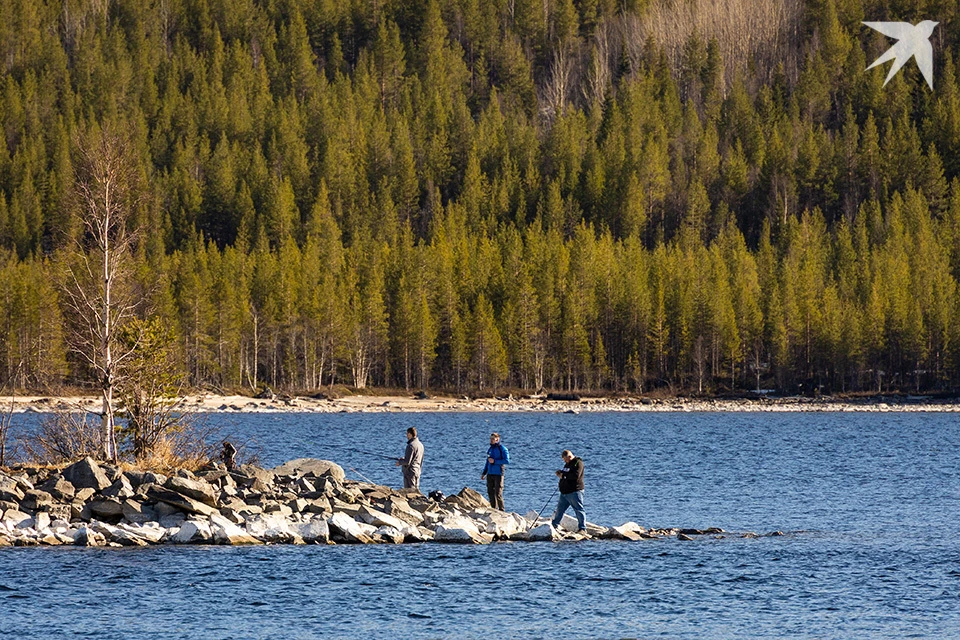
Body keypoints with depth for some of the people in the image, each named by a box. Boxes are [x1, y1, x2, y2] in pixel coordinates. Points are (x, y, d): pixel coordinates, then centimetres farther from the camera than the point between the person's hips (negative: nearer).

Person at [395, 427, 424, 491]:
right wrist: (403, 459, 20)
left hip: (410, 471, -9)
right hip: (417, 471, 9)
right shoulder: (420, 444, 10)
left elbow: (407, 462, -22)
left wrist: (399, 462, -1)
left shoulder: (411, 445, -19)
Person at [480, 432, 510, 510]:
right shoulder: (490, 449, 14)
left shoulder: (502, 449, -6)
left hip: (498, 474, -7)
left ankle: (501, 510, -2)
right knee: (490, 493, 6)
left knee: (498, 494, -8)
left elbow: (507, 461, -13)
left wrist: (494, 461, -15)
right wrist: (484, 473, 16)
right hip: (490, 474, 7)